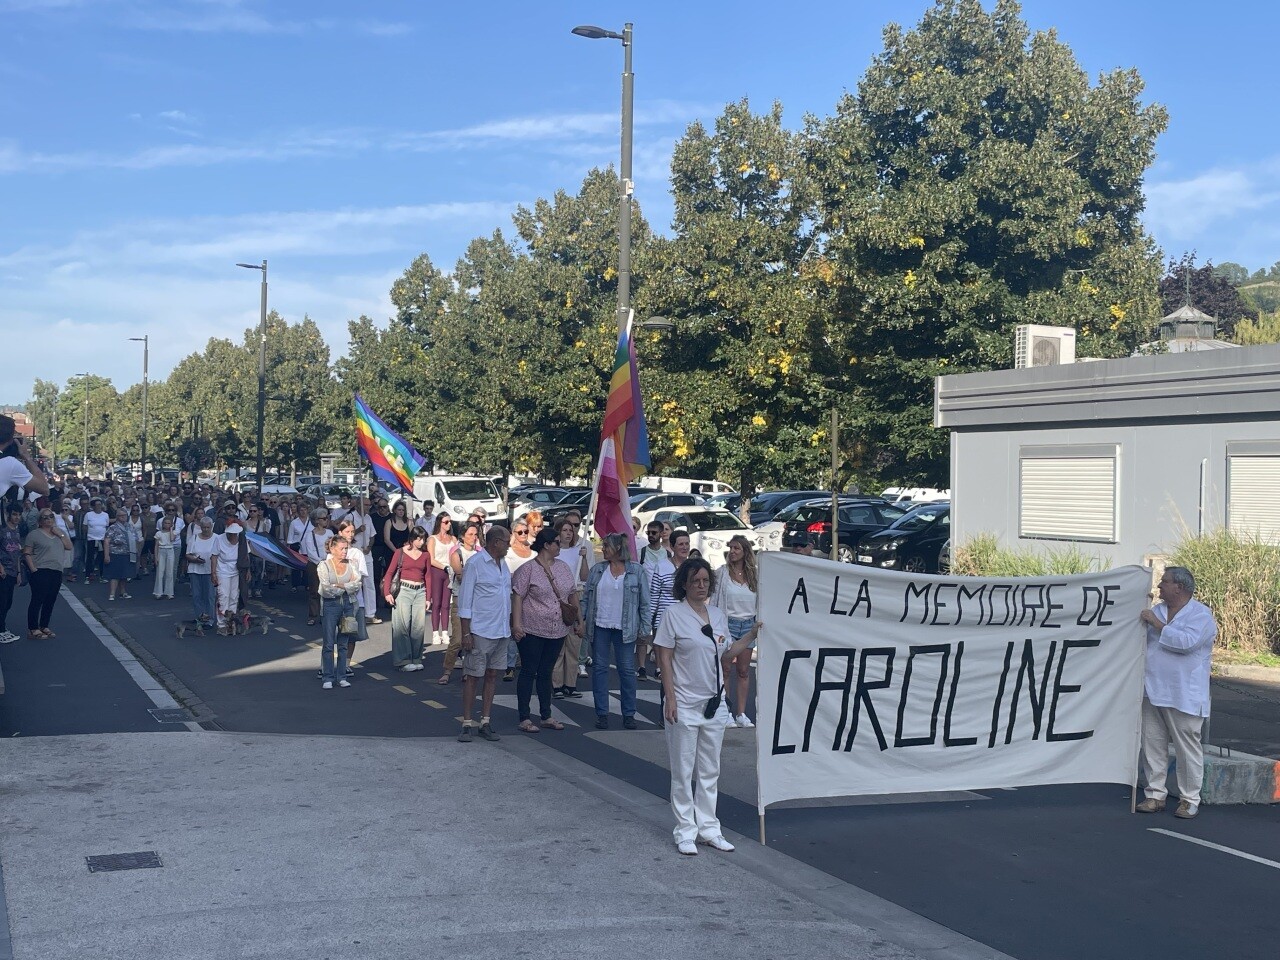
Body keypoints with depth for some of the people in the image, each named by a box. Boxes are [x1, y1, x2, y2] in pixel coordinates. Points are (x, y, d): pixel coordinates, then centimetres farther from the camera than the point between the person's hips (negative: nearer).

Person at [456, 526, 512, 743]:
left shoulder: (503, 565, 13)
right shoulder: (475, 564, -9)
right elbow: (465, 601, -10)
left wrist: (511, 627, 14)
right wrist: (466, 633, -13)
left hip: (502, 632, 7)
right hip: (480, 633, -7)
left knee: (492, 676, 9)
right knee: (472, 677, -1)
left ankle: (485, 723, 15)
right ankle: (466, 725, 4)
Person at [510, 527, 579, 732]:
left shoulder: (562, 567, 10)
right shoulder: (528, 569, -9)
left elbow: (571, 596, 17)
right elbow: (517, 597, -12)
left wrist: (579, 620, 17)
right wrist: (516, 624, -19)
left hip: (557, 631, 6)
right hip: (532, 631, -6)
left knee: (546, 673, 13)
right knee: (528, 672, 2)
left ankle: (547, 716, 19)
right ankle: (524, 718, 7)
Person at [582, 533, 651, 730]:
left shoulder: (636, 571, 1)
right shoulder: (597, 570, 9)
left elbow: (644, 602, 2)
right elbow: (586, 597, 11)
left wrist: (644, 628, -2)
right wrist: (580, 618, 1)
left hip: (625, 629, -2)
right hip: (599, 626, 3)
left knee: (627, 670, 2)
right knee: (599, 668, 4)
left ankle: (629, 714, 12)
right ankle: (602, 713, 11)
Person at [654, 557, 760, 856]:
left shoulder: (718, 615, 8)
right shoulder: (674, 614, -9)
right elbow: (664, 658, -9)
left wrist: (752, 634, 7)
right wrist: (670, 698, -15)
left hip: (714, 702, 6)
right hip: (685, 704, -6)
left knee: (710, 770, 12)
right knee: (683, 771, 3)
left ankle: (708, 828, 22)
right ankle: (685, 831, 11)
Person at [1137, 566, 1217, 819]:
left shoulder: (1201, 615, -9)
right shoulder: (1157, 610, 13)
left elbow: (1185, 642, -26)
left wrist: (1156, 623, -20)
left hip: (1183, 696, -7)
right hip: (1153, 692, 7)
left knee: (1187, 748, 1)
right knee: (1152, 745, 10)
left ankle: (1189, 800, 10)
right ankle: (1155, 795, 18)